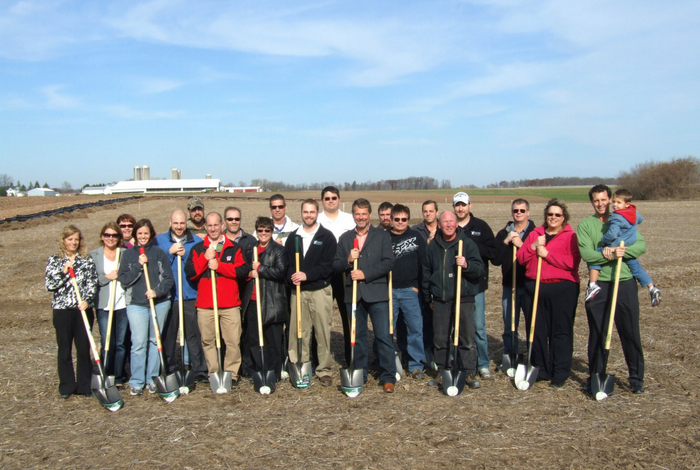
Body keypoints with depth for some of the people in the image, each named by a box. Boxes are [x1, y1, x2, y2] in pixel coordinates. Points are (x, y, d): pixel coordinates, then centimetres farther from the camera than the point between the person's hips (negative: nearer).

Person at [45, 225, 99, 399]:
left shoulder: (87, 261, 6)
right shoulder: (54, 261, 5)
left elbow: (93, 283, 1)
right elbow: (49, 285, -2)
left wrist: (87, 300, -14)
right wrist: (63, 272, -14)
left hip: (84, 309, 0)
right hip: (62, 310, 0)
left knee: (84, 348, 4)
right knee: (64, 350, 7)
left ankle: (84, 385, 15)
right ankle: (66, 387, 18)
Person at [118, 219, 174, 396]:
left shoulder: (159, 253, 5)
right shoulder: (129, 254, 7)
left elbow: (169, 278, 1)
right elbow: (123, 280, -1)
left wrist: (157, 291, -14)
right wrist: (139, 266, -12)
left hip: (160, 303, 1)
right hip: (136, 304, -1)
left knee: (155, 341, 9)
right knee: (138, 343, -5)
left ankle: (152, 379, 18)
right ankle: (136, 382, 5)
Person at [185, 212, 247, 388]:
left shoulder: (234, 248, 8)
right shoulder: (197, 249, 11)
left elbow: (243, 270, -7)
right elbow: (190, 273, -1)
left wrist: (219, 266, -11)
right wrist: (205, 258, -11)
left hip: (230, 304, -1)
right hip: (205, 304, 1)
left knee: (233, 341, -2)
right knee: (208, 341, 6)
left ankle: (231, 374, 10)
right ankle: (213, 374, 17)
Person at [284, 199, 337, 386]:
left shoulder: (327, 236, 1)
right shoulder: (293, 237, 12)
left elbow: (328, 266, -7)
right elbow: (287, 263, 9)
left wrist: (307, 275, -17)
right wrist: (292, 277, -11)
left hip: (320, 290, -3)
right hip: (297, 291, 3)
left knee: (323, 332, 0)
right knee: (299, 331, 4)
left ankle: (324, 370, 9)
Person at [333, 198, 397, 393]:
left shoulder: (382, 236, 3)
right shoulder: (345, 238, 12)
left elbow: (388, 262, -7)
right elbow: (335, 265, 9)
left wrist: (365, 274, -13)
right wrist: (347, 260, -12)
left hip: (377, 294, -3)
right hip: (353, 294, 3)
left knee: (384, 336, -3)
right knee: (357, 337, 12)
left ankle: (388, 377, 7)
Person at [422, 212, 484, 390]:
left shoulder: (468, 243, 1)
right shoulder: (432, 247, 11)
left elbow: (480, 269, -3)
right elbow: (426, 273, 19)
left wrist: (466, 265, -22)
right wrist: (428, 298, 19)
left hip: (464, 299, -3)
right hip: (440, 300, 3)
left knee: (467, 338, 0)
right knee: (440, 339, 7)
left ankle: (469, 373, 11)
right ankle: (442, 372, 19)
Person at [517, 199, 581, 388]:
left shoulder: (571, 236, 1)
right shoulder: (535, 233, 15)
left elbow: (572, 262, -13)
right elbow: (520, 258, 8)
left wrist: (547, 254, -14)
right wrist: (533, 246, -9)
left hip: (562, 289, -4)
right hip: (534, 288, 4)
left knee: (561, 331, 0)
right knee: (536, 330, 8)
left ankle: (560, 373, 10)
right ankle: (540, 370, 20)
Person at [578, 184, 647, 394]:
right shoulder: (585, 225, 4)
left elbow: (641, 246, -6)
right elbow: (586, 253, -10)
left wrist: (619, 251, -23)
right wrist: (611, 255, -22)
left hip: (625, 283, 1)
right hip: (599, 285, -1)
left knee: (631, 333, 6)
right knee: (597, 334, 7)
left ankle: (637, 378, 19)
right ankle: (595, 376, 18)